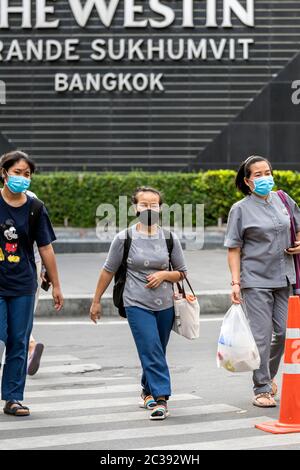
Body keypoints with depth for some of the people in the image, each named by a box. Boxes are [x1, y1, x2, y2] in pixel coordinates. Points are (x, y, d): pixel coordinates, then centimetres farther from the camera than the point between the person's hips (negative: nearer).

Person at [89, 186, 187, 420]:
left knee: (156, 353, 13)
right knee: (151, 351, -16)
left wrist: (164, 274, -10)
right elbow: (109, 270, 5)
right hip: (137, 304, -3)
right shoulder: (124, 238, -4)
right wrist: (96, 301, 9)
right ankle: (160, 399, -15)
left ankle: (148, 391, 34)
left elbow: (182, 273, 11)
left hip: (165, 304, 3)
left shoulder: (170, 239, 1)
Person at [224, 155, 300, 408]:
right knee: (261, 335, -4)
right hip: (256, 280, -4)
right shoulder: (241, 209, -4)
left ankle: (269, 374, 30)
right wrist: (235, 282, -11)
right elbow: (234, 249, -5)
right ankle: (262, 389, 6)